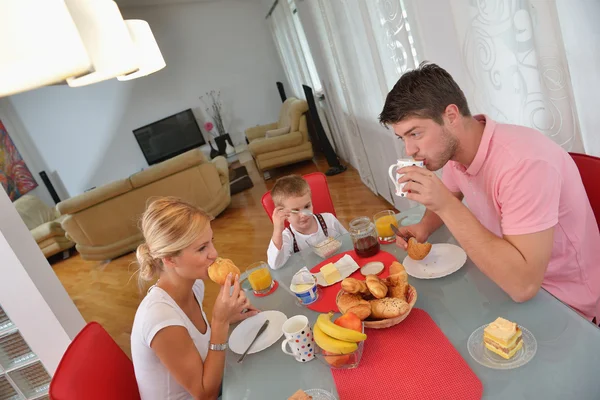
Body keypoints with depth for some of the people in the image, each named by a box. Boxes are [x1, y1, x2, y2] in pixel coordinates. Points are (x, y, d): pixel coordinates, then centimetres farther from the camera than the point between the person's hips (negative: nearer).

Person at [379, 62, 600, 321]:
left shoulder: (523, 162, -32)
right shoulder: (452, 147, -8)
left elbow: (523, 285, -34)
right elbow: (451, 196, 13)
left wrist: (446, 205, -36)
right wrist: (425, 227, -8)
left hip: (562, 303, -6)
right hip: (504, 272, 6)